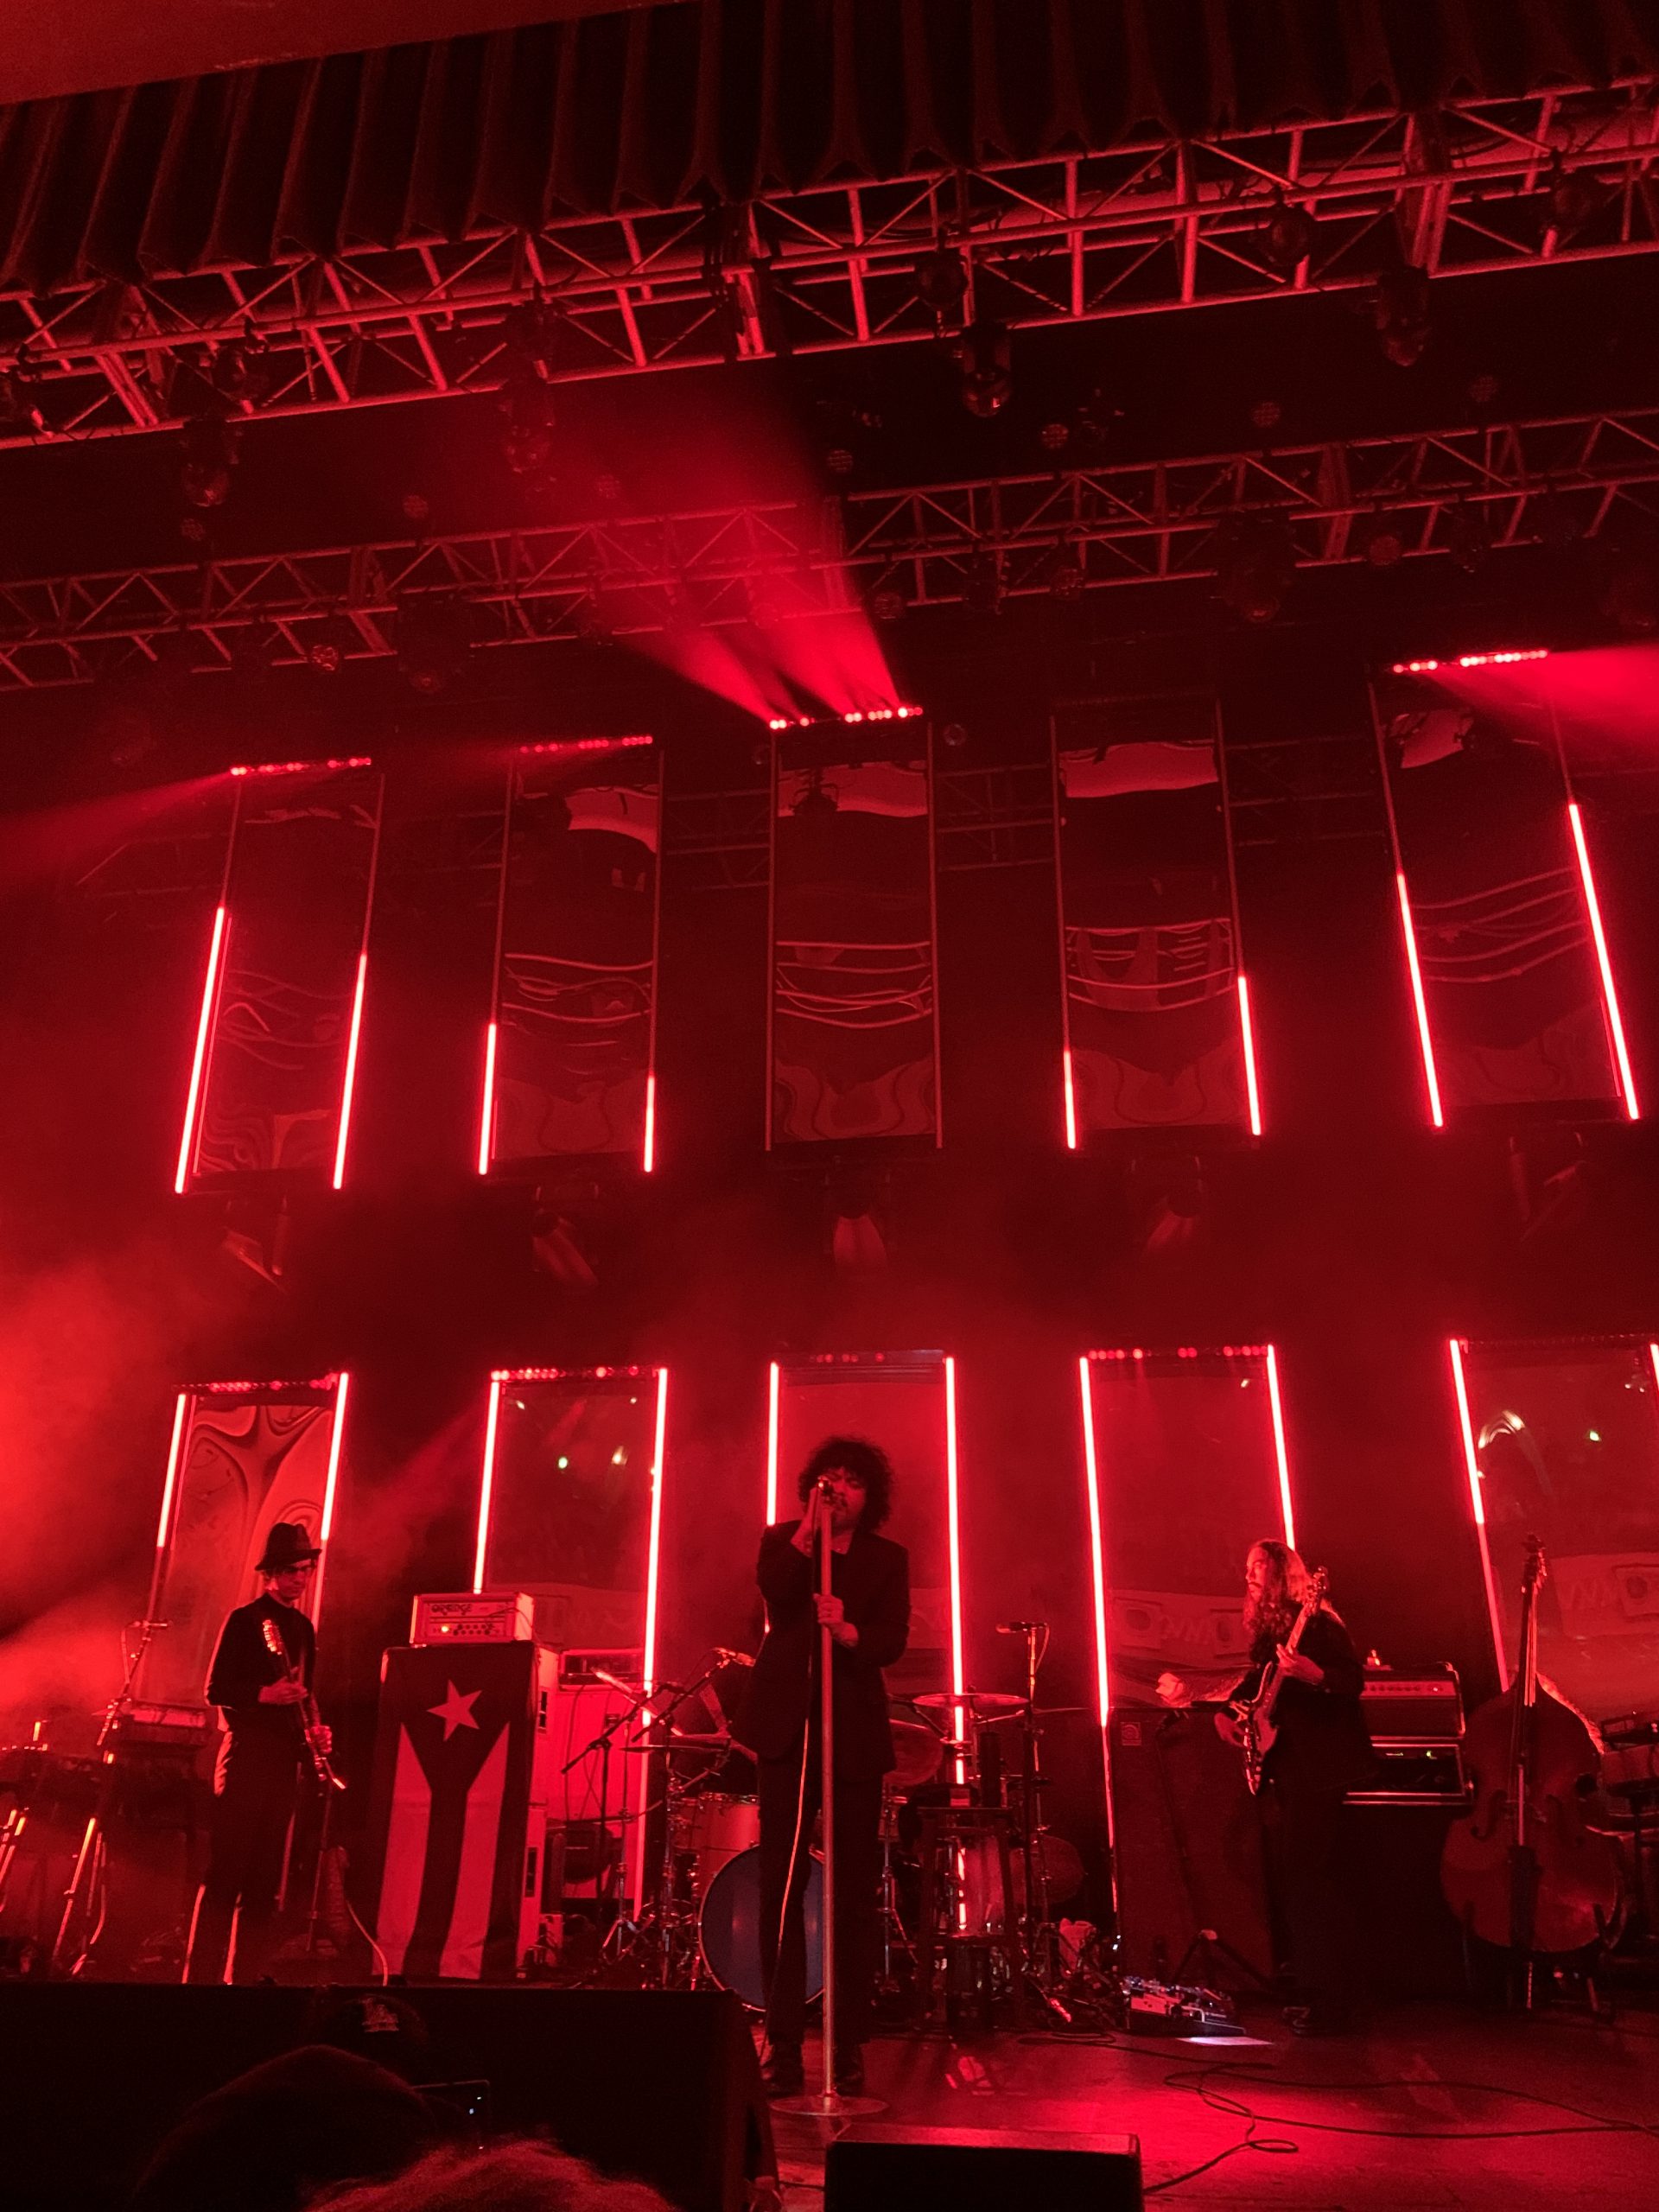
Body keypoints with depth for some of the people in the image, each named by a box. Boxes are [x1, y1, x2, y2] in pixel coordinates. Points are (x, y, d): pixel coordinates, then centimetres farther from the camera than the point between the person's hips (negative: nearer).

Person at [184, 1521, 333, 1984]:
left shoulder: (304, 1628, 16)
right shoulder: (244, 1619, -2)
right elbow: (216, 1690, -7)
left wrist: (314, 1730, 5)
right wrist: (264, 1694, -21)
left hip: (286, 1758, 6)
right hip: (247, 1754, -6)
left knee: (265, 1883, 7)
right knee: (225, 1873, -6)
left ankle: (245, 1976, 12)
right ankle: (201, 1973, -1)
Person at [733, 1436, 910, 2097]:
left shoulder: (887, 1559, 10)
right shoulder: (782, 1541, 11)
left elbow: (892, 1641, -5)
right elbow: (771, 1591, -11)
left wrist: (847, 1630, -24)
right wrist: (810, 1527, -14)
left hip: (853, 1732, 0)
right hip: (789, 1726, 0)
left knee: (854, 1890, 2)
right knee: (781, 1885, -2)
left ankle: (850, 2044, 12)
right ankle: (784, 2044, 4)